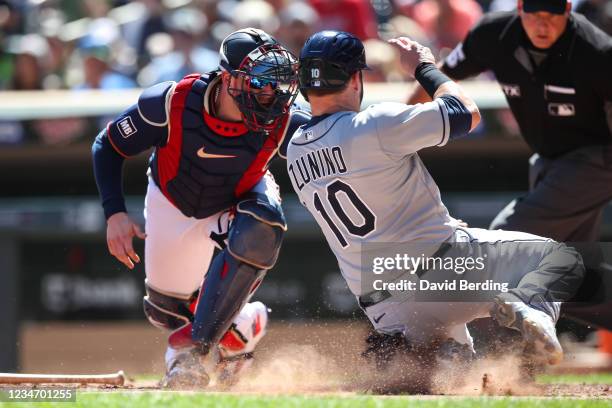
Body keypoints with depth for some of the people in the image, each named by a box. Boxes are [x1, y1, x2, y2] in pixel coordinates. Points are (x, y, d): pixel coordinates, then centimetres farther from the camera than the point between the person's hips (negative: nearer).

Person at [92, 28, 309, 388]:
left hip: (239, 198, 0)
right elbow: (108, 146, -20)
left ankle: (197, 347, -26)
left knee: (261, 228, -37)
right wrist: (115, 213, -29)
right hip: (174, 204, 1)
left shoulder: (284, 123, -32)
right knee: (167, 311, 11)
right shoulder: (171, 104, -35)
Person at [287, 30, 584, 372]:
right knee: (563, 258, 7)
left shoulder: (296, 153, 7)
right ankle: (528, 304, -26)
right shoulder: (375, 125, -15)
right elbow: (468, 113, -8)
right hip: (442, 269, -6)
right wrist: (425, 68, 7)